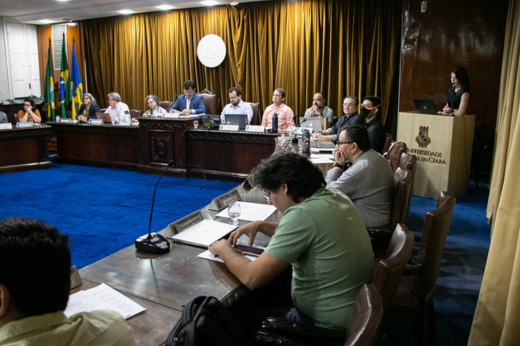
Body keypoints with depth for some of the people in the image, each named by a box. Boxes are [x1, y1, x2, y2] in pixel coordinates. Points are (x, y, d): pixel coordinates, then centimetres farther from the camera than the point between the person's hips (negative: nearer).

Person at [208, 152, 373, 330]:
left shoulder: (302, 214, -28)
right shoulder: (337, 197, -1)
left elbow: (252, 279, -25)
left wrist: (224, 249, -7)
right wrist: (260, 225, 10)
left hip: (327, 325, -8)